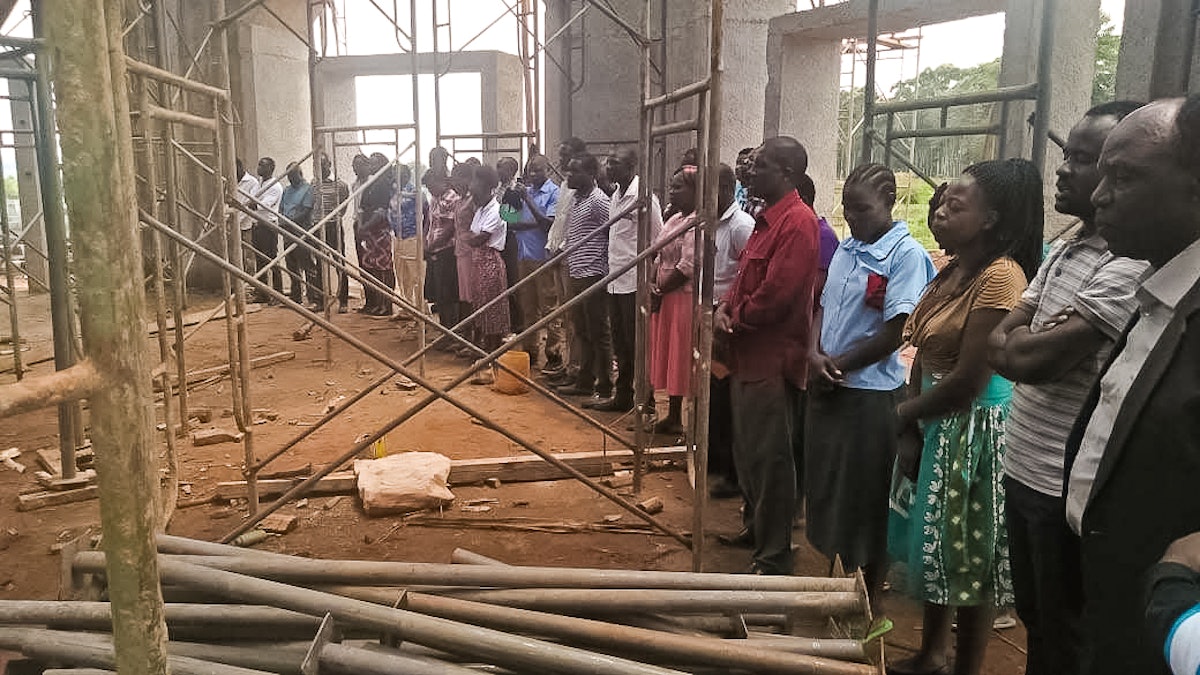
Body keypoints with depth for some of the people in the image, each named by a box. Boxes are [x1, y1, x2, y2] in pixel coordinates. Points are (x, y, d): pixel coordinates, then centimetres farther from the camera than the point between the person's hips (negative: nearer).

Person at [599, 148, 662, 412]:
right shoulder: (615, 196, 13)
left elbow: (659, 241, -12)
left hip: (636, 283, -8)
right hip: (616, 281, 9)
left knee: (637, 344, -2)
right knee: (620, 344, 16)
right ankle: (622, 396, 28)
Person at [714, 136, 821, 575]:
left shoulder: (798, 222, -18)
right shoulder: (767, 219, 15)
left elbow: (776, 294, -24)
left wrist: (735, 319, -9)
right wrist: (726, 308, 1)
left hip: (773, 360, -10)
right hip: (749, 355, 10)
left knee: (770, 459, -1)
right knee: (747, 451, 21)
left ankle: (773, 558, 11)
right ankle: (754, 526, 39)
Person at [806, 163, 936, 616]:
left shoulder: (906, 255, -13)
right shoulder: (846, 249, 10)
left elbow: (895, 331, -17)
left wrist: (839, 365, -10)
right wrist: (816, 355, -6)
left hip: (870, 394, -7)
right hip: (826, 388, 8)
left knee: (865, 502, 5)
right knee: (825, 490, 17)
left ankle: (870, 599, 23)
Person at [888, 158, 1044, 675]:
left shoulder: (1001, 276, -21)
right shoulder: (951, 272, 8)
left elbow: (967, 382, -22)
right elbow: (924, 357, 6)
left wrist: (904, 414, -8)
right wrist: (910, 433, -2)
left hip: (973, 433, -9)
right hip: (934, 427, 9)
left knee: (969, 557, 7)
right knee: (936, 547, 20)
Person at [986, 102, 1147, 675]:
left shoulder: (1130, 266, -21)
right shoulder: (1064, 250, 8)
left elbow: (1030, 359, -25)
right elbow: (998, 345, 6)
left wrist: (1023, 340, -5)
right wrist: (1042, 342, -12)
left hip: (1068, 488, -8)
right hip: (1023, 469, 8)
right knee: (1033, 622, 25)